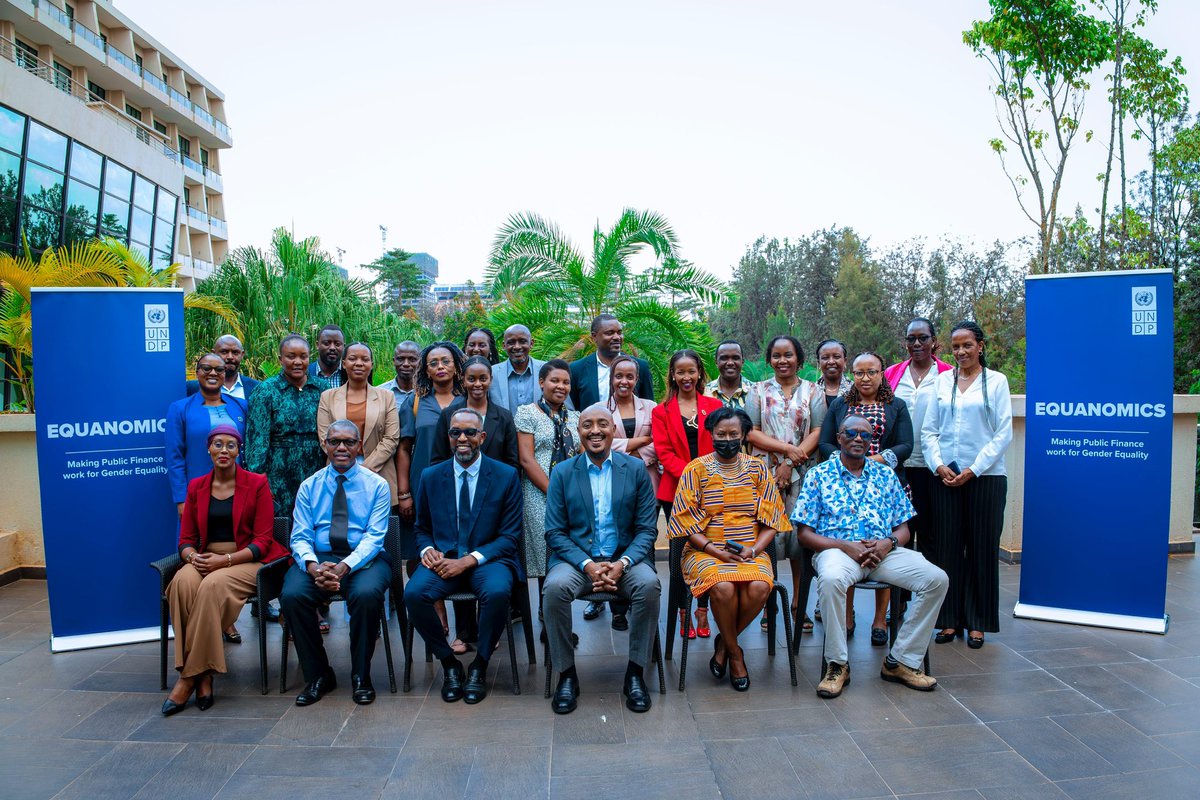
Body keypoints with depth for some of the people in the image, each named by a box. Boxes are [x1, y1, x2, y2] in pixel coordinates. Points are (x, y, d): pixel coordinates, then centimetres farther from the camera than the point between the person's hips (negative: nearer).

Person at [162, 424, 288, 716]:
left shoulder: (257, 484, 1)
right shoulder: (196, 487, 12)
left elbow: (262, 541, -4)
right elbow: (186, 539, 12)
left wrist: (225, 559, -18)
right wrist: (192, 556, -12)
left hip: (246, 561, -3)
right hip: (204, 561, 3)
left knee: (212, 586, -35)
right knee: (182, 581, -31)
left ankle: (189, 678, -22)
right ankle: (203, 676, -25)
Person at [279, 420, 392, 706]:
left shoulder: (377, 485, 3)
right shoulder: (309, 487, 10)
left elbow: (374, 537, -6)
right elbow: (300, 537, 3)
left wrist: (344, 567, -23)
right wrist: (313, 566, -20)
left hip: (364, 559, -2)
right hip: (318, 557, 3)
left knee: (367, 594, -34)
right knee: (292, 595, -27)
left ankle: (361, 677, -9)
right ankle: (318, 676, -5)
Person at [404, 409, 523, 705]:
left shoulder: (506, 476, 0)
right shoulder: (431, 477, 9)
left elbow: (510, 536, -3)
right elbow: (422, 528, 18)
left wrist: (469, 560, -15)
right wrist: (428, 550, -6)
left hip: (487, 559, -2)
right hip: (443, 559, 3)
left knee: (498, 592, -34)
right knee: (413, 593, -27)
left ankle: (479, 666, -7)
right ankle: (449, 663, -3)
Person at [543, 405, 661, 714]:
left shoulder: (636, 469, 4)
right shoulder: (562, 473, 4)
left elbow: (647, 529, 2)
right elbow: (554, 532, 0)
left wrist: (622, 563, -16)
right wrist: (588, 565, -16)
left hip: (625, 559, 0)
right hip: (577, 559, 0)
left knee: (649, 584, -30)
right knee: (555, 586, -30)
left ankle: (635, 673, -11)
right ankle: (566, 674, -10)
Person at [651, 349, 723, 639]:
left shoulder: (715, 406, 10)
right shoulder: (661, 412, 7)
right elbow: (664, 453, -2)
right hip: (676, 490, 0)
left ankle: (703, 610, 14)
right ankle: (683, 613, 14)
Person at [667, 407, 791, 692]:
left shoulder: (758, 469, 8)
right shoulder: (696, 470, 1)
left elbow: (771, 519, 7)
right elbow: (685, 522, -3)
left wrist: (753, 550, -10)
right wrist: (715, 551, -14)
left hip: (751, 551, 2)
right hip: (706, 550, -2)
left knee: (759, 587, -29)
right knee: (723, 587, -32)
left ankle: (723, 643, 0)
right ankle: (734, 652, -3)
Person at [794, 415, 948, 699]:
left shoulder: (886, 475, 17)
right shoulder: (819, 475, 7)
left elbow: (903, 528, 16)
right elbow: (805, 533, 1)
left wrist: (888, 543, -8)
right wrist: (846, 546, -13)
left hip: (883, 551, 4)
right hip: (837, 549, -4)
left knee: (936, 579, -19)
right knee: (831, 579, -38)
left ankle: (901, 661, -5)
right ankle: (837, 664, -17)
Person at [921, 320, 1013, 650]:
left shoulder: (996, 381, 2)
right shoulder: (942, 381, 10)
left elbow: (1004, 433, -3)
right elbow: (928, 430, 8)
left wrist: (972, 470, -10)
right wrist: (939, 466, -6)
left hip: (985, 477, -2)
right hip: (945, 477, 2)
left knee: (982, 548, 3)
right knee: (946, 547, 4)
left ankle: (977, 622, 14)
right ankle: (950, 619, 14)